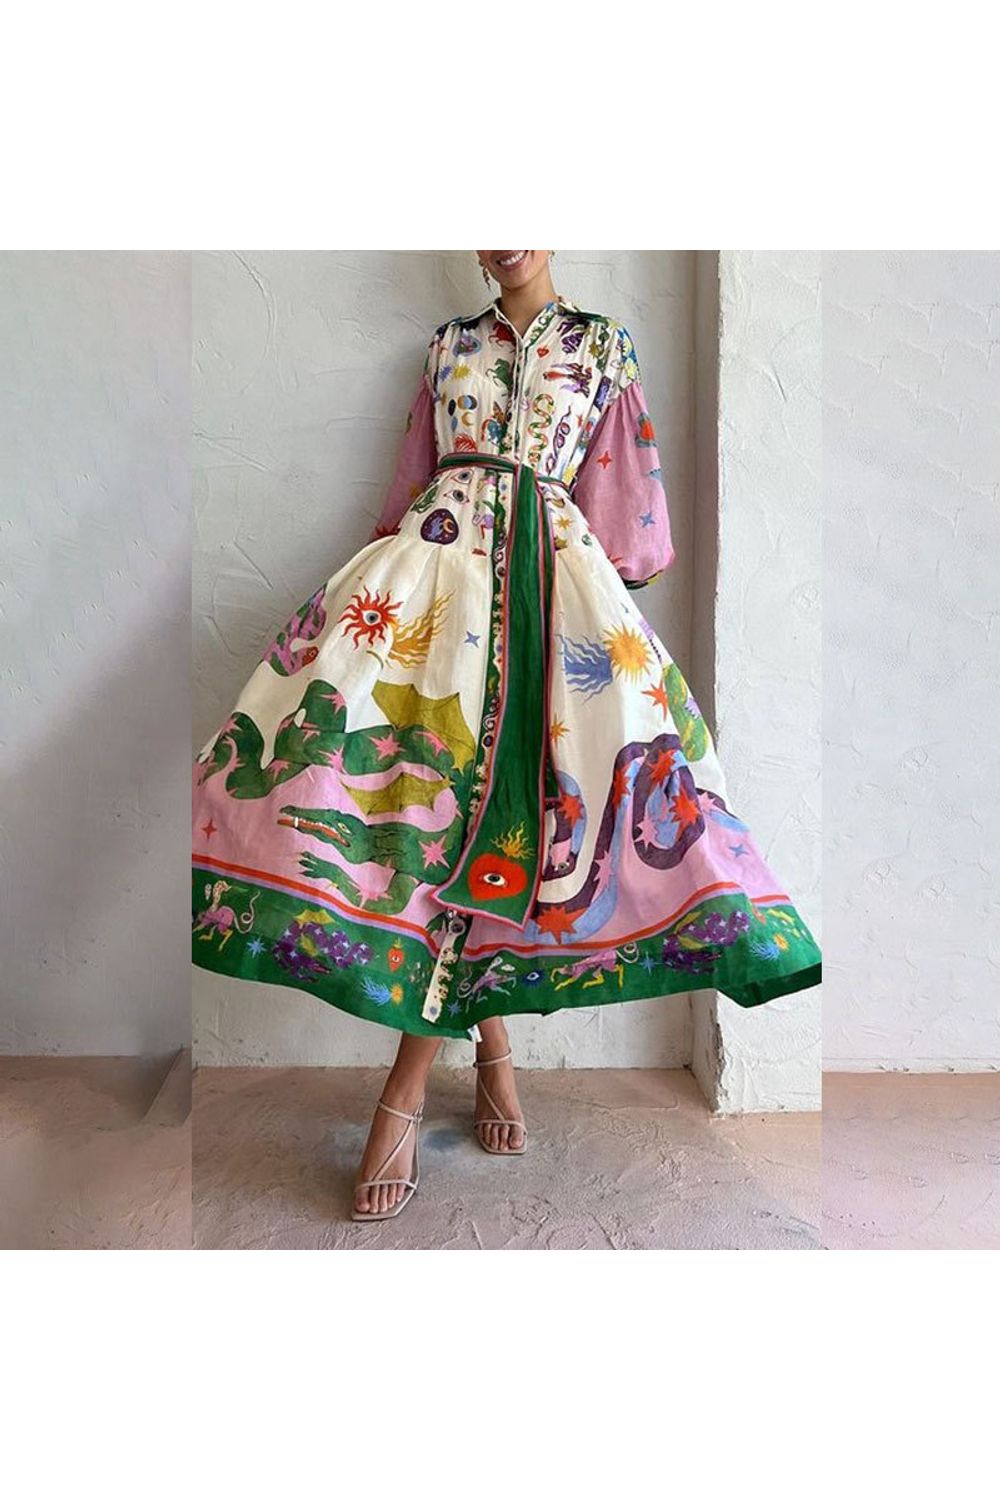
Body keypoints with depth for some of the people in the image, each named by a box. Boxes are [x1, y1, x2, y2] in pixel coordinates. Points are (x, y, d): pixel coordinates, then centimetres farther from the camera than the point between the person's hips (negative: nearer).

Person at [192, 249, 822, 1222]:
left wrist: (620, 581, 3)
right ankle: (489, 1040, -4)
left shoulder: (603, 346, 17)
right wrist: (400, 565, 12)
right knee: (435, 750, -18)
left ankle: (407, 1086, -5)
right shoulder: (449, 345, 23)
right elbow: (413, 472, 20)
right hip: (437, 553, 2)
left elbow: (623, 484, 12)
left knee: (477, 778, -14)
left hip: (548, 563, -2)